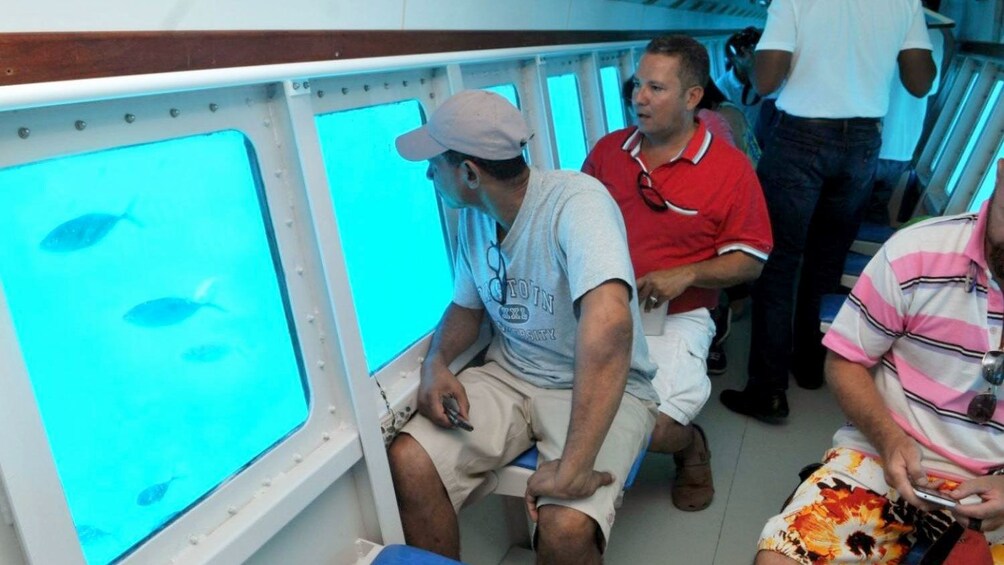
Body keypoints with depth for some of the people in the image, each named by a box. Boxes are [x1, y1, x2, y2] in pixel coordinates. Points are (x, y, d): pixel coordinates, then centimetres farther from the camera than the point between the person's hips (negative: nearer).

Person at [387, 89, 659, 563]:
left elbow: (609, 321, -40)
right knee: (408, 464, -15)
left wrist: (573, 467, -41)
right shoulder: (473, 217, 0)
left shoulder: (576, 200, -25)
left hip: (601, 388, -5)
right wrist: (437, 361, -8)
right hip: (509, 375, 6)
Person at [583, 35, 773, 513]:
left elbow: (749, 260, -1)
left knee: (657, 430, -21)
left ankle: (691, 446, 19)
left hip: (675, 318, -3)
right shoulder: (607, 151, 8)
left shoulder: (731, 168, -3)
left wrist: (686, 275, -17)